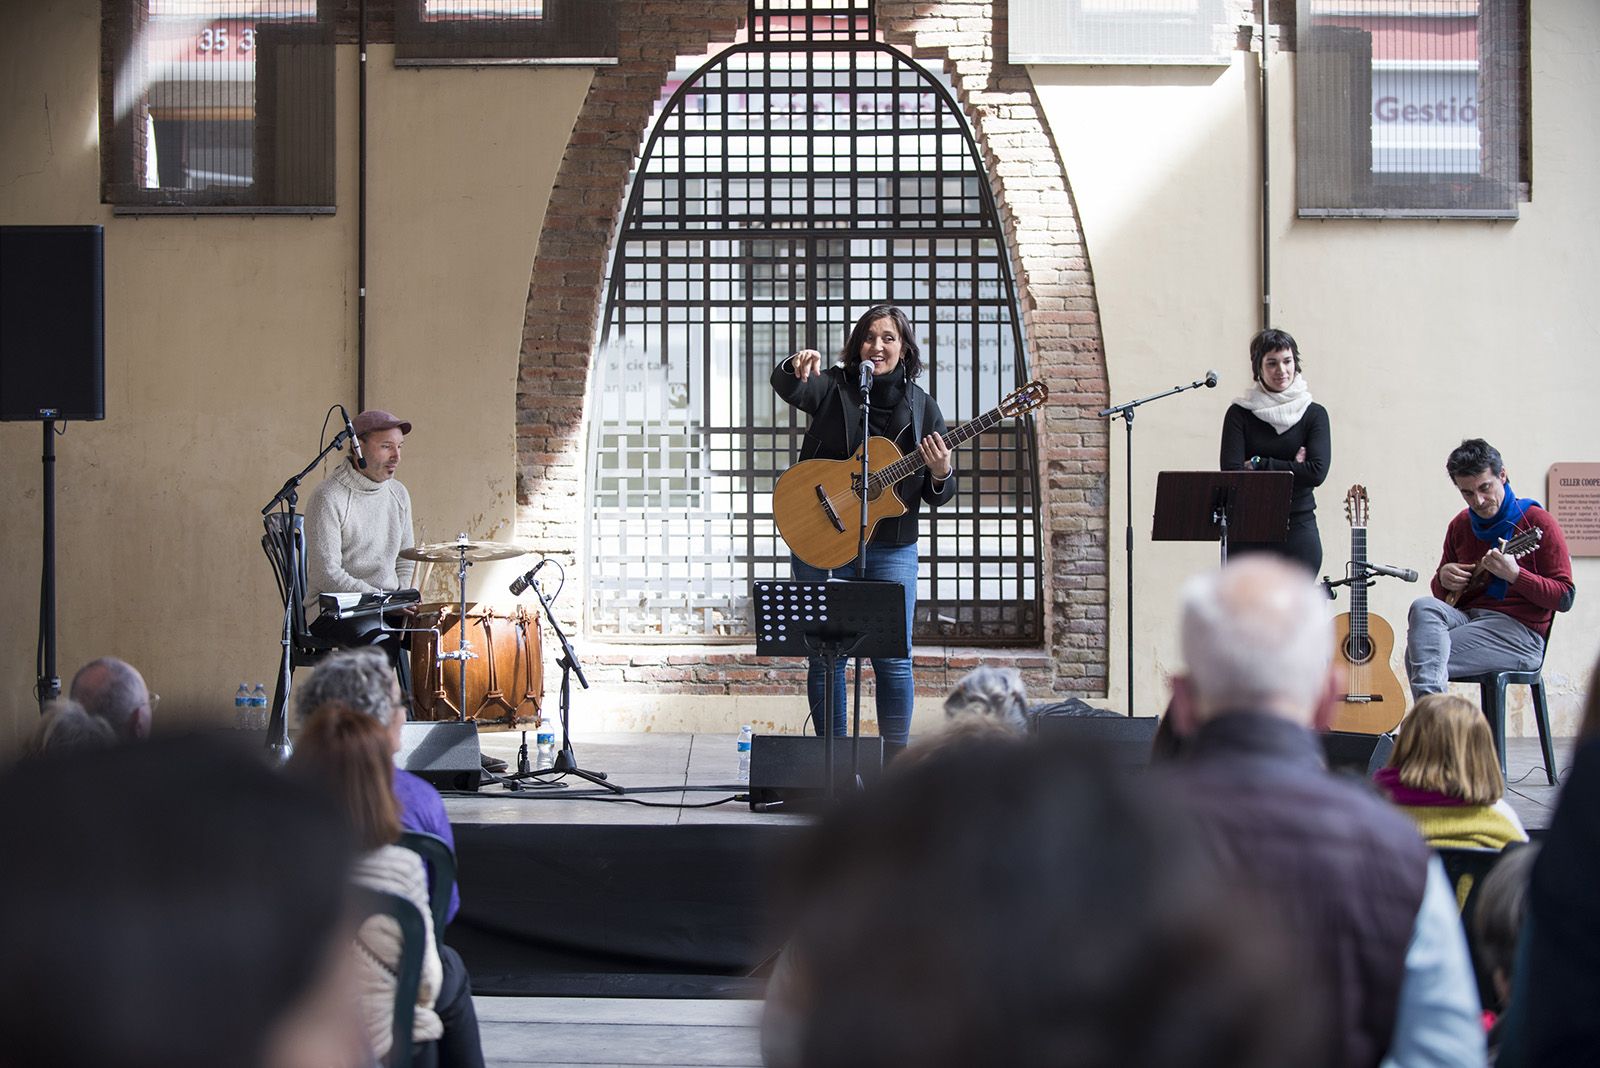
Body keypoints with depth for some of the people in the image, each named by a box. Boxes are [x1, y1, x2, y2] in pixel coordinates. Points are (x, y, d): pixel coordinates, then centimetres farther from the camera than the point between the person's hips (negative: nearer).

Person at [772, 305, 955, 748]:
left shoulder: (922, 407, 5)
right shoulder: (835, 386, 1)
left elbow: (939, 496, 7)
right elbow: (788, 388, -22)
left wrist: (940, 475, -16)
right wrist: (796, 371, -45)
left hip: (891, 548, 1)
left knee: (894, 658, 0)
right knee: (827, 654, 2)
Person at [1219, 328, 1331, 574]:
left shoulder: (1314, 414, 3)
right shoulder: (1240, 413, 2)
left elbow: (1317, 471, -11)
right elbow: (1231, 472, -9)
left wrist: (1259, 465, -10)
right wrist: (1289, 468, -12)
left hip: (1298, 529, 0)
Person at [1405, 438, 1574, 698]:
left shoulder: (1537, 521, -1)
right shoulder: (1460, 525, 17)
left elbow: (1564, 597, -5)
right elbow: (1441, 593, 29)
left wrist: (1514, 575, -19)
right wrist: (1442, 578, 4)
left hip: (1518, 630, -6)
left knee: (1419, 655, -28)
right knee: (1423, 608, -31)